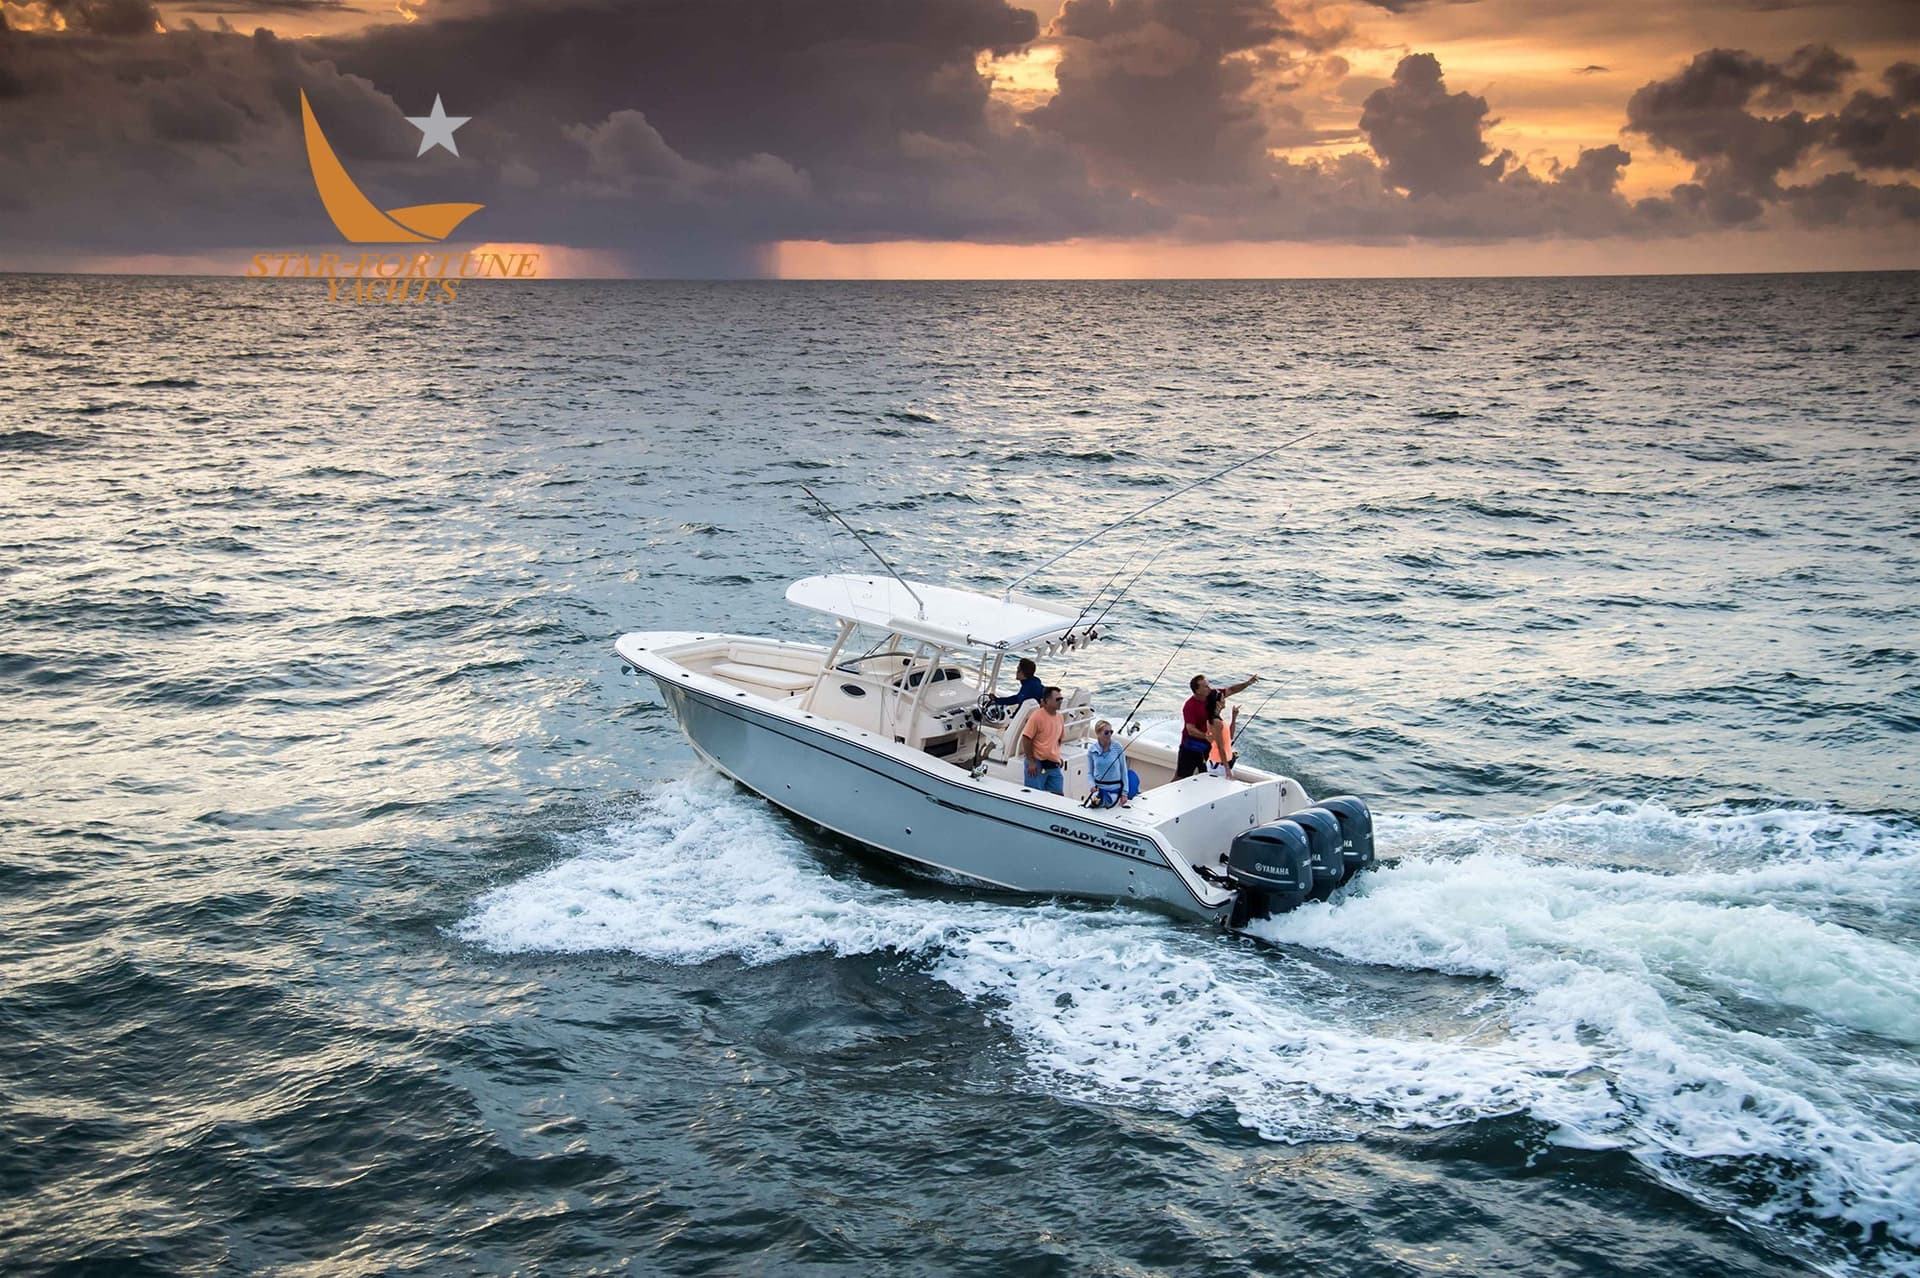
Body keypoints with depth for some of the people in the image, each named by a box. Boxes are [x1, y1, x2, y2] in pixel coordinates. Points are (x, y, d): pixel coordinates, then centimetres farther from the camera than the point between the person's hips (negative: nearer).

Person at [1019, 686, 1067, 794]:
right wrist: (1031, 762, -15)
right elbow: (1026, 739, -14)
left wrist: (1057, 756, 17)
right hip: (1037, 764, -7)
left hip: (1054, 765, 7)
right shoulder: (1037, 716, -13)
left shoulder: (1059, 717, 9)